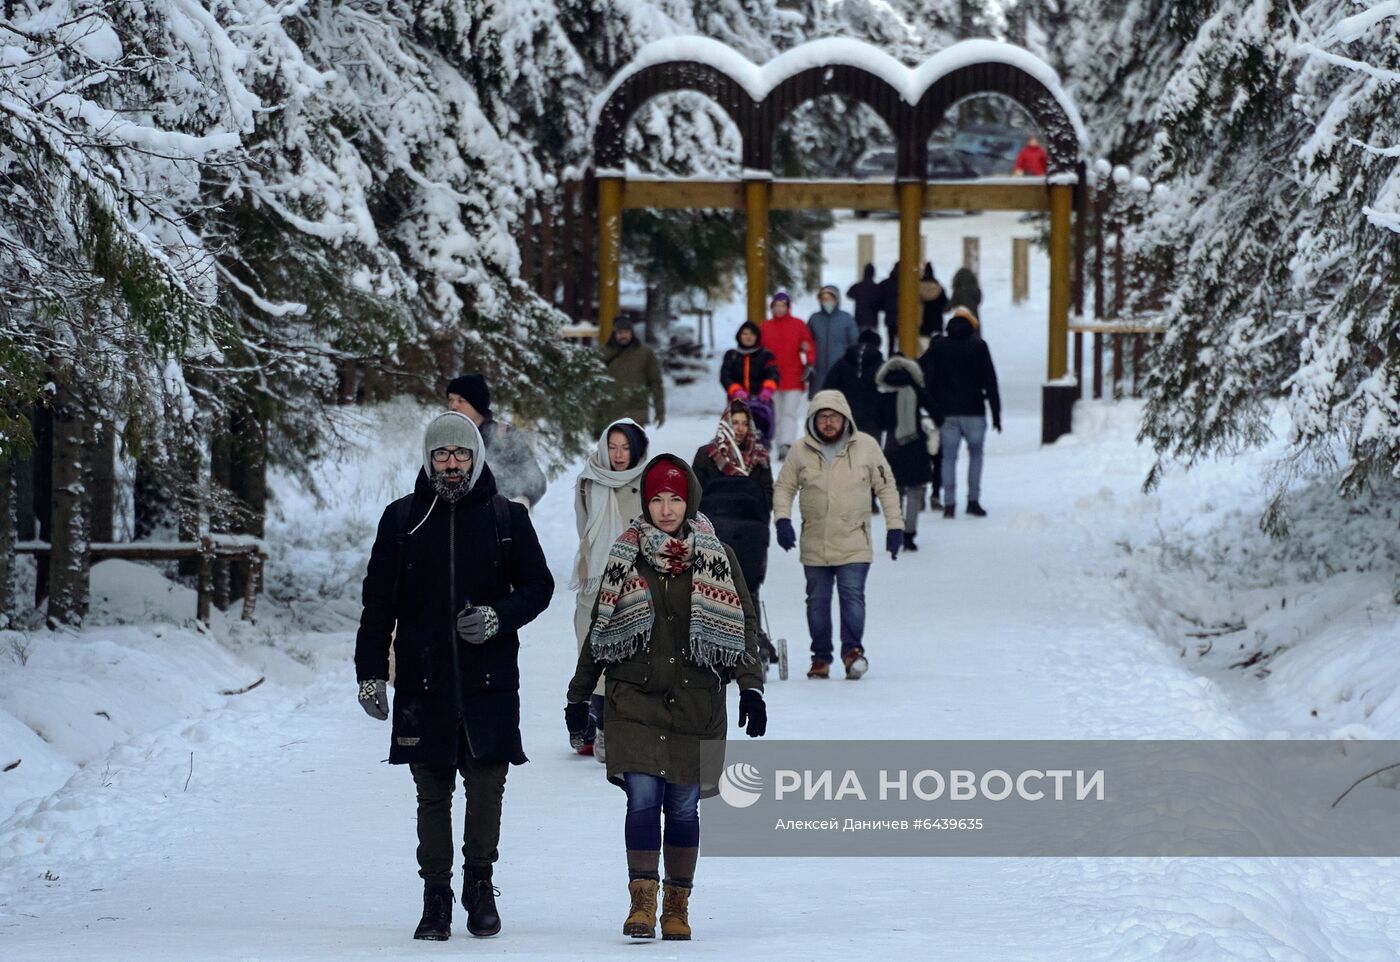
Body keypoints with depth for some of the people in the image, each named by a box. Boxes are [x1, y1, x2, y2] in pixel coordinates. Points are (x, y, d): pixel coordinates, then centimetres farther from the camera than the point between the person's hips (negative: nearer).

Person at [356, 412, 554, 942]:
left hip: (489, 680, 0)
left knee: (487, 788, 0)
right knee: (432, 793, 2)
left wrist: (499, 617, -9)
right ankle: (436, 897, 9)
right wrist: (370, 671, 2)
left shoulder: (506, 517, 4)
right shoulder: (402, 518, 6)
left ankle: (480, 885, 17)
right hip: (422, 679, 1)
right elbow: (378, 600, 8)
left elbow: (539, 585, 10)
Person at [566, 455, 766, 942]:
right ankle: (642, 902, -9)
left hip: (695, 702, 0)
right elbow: (600, 629, 11)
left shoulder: (717, 558, 3)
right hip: (634, 700, 0)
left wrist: (750, 687, -9)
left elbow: (742, 626, 3)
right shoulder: (626, 557, 5)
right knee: (642, 797, -11)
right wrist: (578, 695, 10)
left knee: (684, 805, 4)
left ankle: (678, 907, 14)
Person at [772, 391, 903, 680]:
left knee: (852, 595, -14)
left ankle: (853, 650, -11)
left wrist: (895, 526, 3)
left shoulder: (866, 446, 0)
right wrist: (782, 520, -5)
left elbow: (886, 486, 7)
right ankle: (821, 657, 17)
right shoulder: (801, 451, 2)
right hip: (814, 544, 2)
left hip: (854, 543, -2)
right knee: (818, 600, 8)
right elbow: (784, 487, 11)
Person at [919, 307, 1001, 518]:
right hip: (973, 412, -1)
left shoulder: (938, 346, 3)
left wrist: (932, 410, 7)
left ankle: (949, 503, -4)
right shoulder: (978, 346, -2)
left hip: (946, 413, 1)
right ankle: (973, 499, 6)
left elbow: (927, 380, 2)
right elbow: (990, 382, -3)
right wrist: (996, 413, 1)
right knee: (975, 454, 14)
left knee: (949, 457, 5)